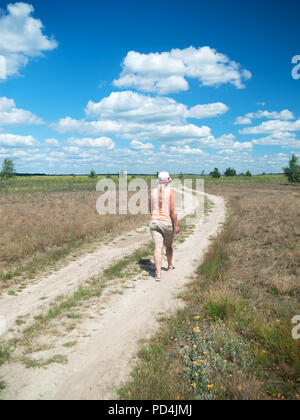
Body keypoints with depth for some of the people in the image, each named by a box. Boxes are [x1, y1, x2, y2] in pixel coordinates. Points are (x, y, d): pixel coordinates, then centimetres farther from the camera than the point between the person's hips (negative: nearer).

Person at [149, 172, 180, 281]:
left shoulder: (153, 192, 3)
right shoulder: (170, 192, -8)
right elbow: (172, 210, -14)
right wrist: (177, 225, -7)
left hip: (154, 222, 2)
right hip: (167, 223, -2)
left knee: (158, 248, -3)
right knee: (168, 246, 20)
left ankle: (158, 274, -11)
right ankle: (170, 265, 44)